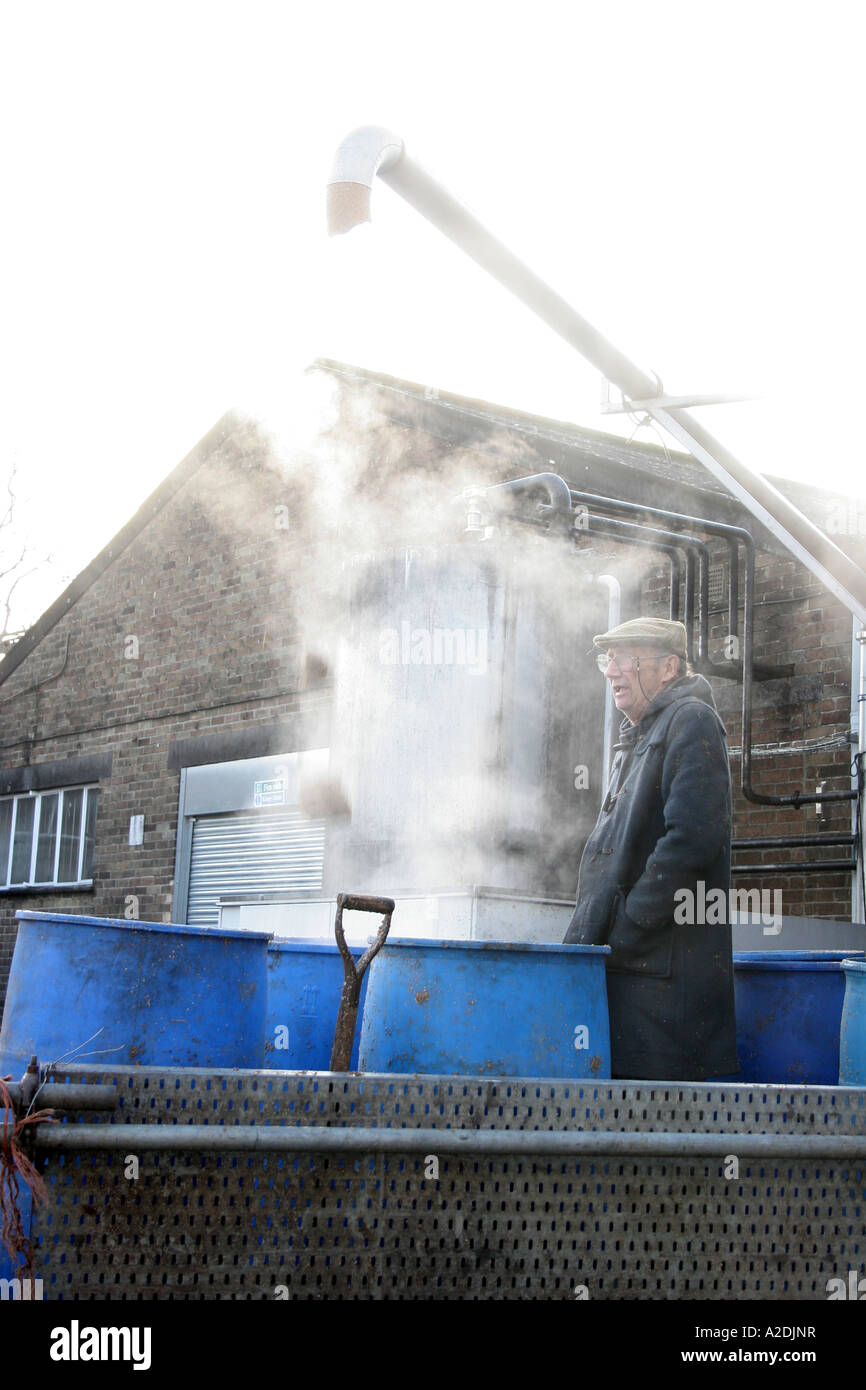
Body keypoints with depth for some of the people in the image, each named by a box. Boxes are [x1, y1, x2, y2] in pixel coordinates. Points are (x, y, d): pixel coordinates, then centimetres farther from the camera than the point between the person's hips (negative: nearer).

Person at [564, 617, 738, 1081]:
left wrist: (629, 927, -18)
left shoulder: (691, 719, -5)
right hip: (623, 964, 9)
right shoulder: (636, 738, 24)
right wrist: (589, 934, 17)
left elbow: (692, 838, -18)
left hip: (664, 969, -9)